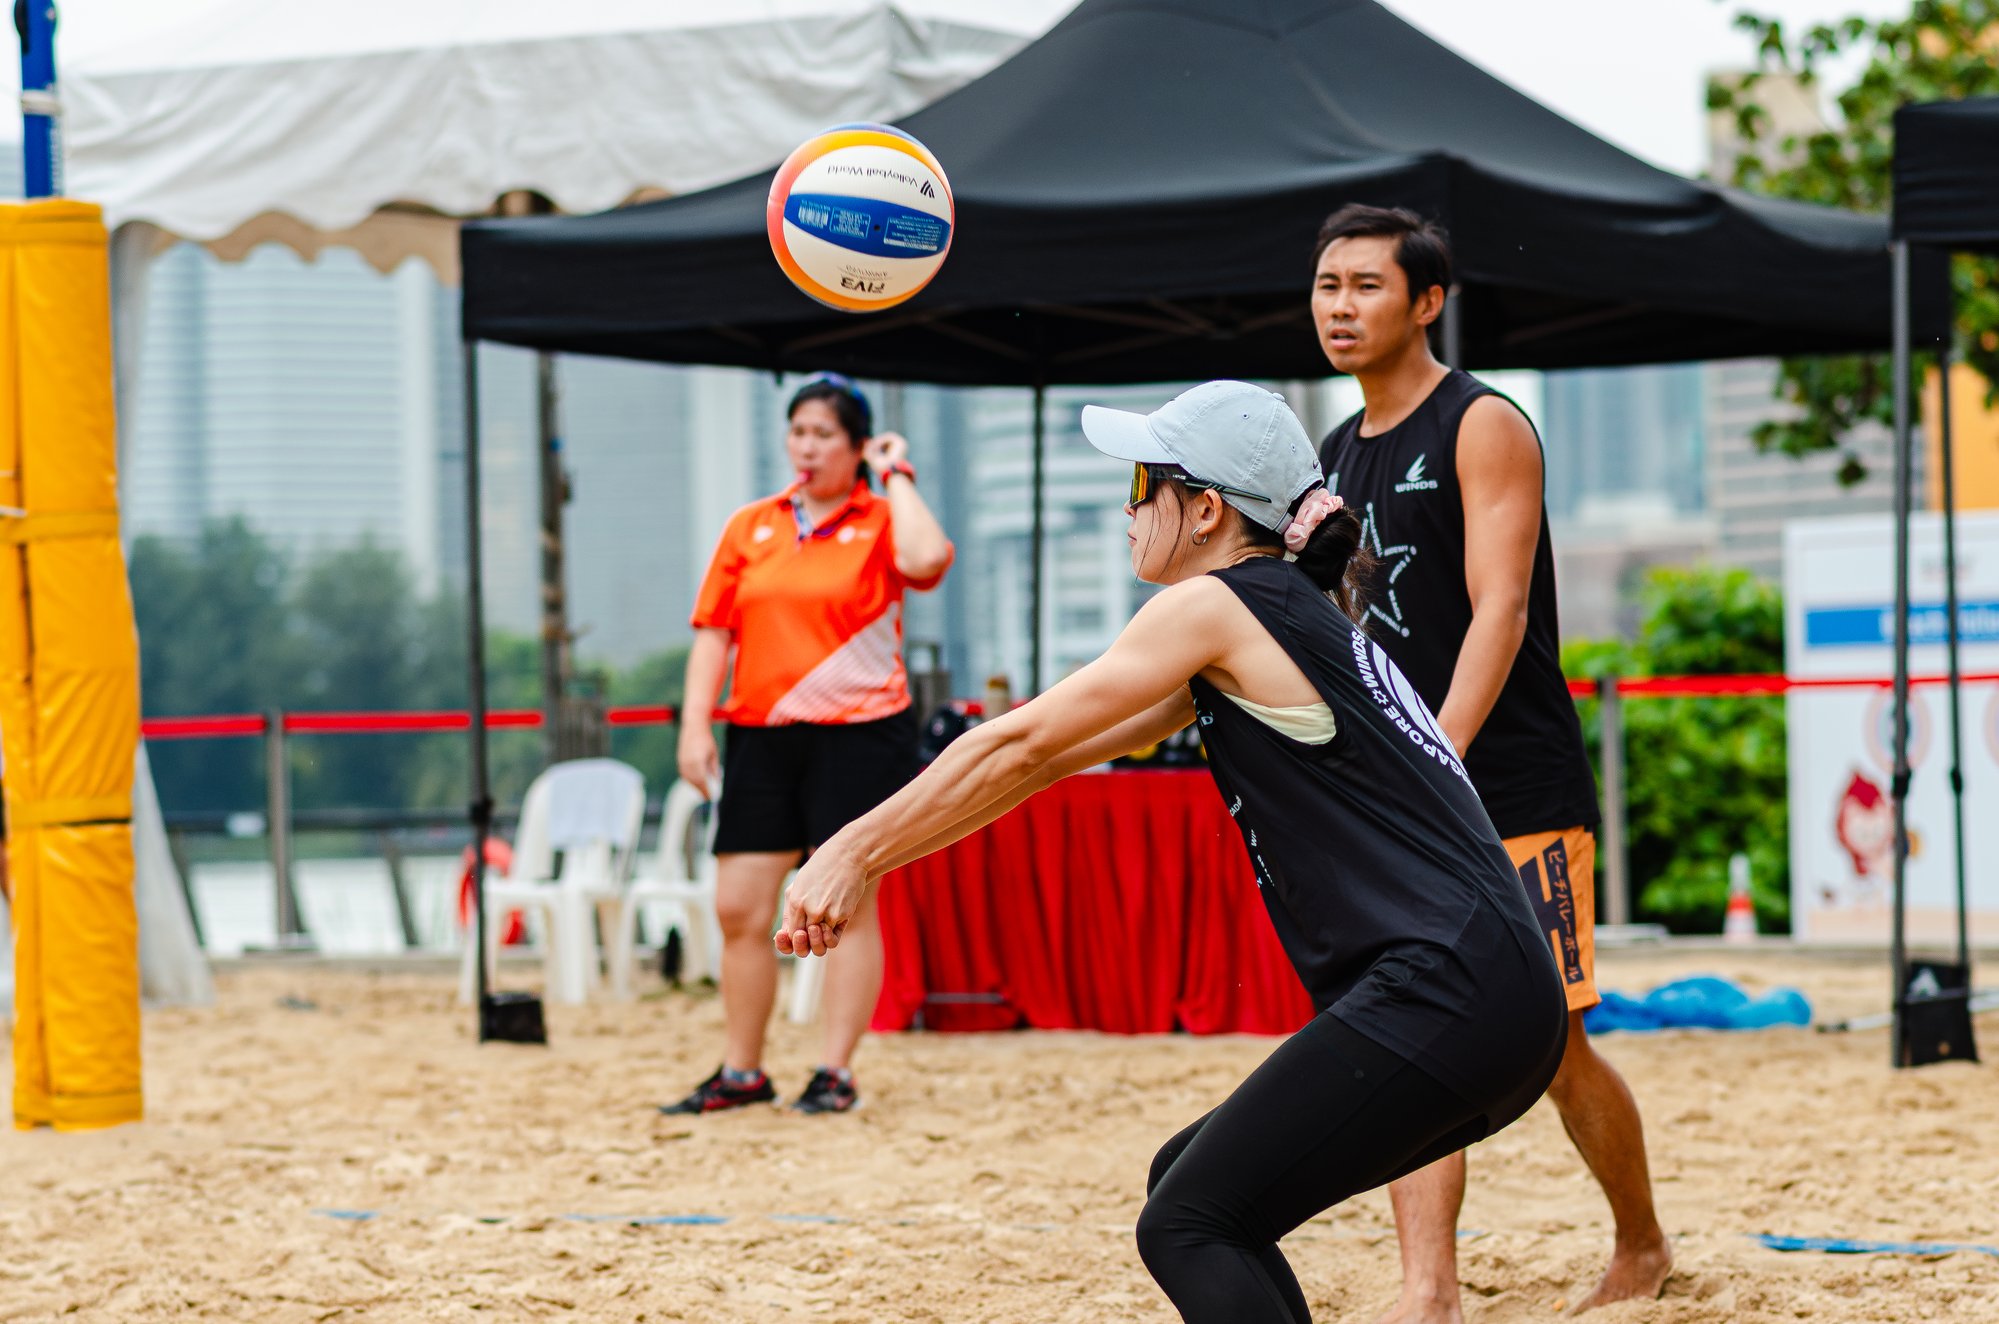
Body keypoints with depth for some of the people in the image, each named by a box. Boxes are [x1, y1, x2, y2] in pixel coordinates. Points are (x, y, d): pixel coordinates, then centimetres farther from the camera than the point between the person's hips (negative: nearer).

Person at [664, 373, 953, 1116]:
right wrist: (695, 724, 1)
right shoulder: (750, 526, 12)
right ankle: (741, 1073, 15)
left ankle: (836, 1074, 6)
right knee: (739, 911, 3)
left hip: (857, 734, -4)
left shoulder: (880, 521, 1)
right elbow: (714, 630, 11)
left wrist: (896, 476, -9)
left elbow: (925, 560, -23)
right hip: (761, 736, 4)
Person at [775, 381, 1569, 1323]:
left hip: (1444, 993, -10)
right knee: (1192, 1188, 17)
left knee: (1185, 1228, -10)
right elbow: (1048, 759, 24)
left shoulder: (1214, 607, -5)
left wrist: (855, 853, 4)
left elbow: (1019, 746, -4)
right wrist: (860, 854, 23)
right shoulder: (1295, 614, 23)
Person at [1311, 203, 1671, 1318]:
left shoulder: (1483, 427, -8)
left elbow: (1499, 611, -18)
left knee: (1551, 1042, -1)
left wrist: (1437, 762, -28)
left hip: (1514, 787, -6)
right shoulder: (1339, 458, 14)